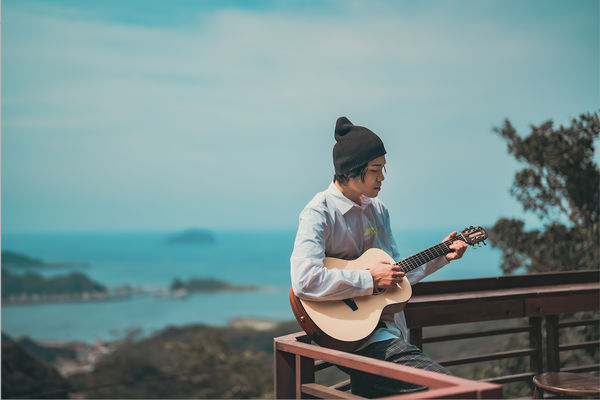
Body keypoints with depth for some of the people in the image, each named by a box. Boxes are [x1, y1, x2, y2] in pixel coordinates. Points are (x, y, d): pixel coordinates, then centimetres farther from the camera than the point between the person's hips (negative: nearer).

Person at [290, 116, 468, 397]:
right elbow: (304, 281, -28)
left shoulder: (377, 209, 12)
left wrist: (440, 256, 12)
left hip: (388, 329, 9)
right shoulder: (319, 213, -13)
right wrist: (370, 279, -21)